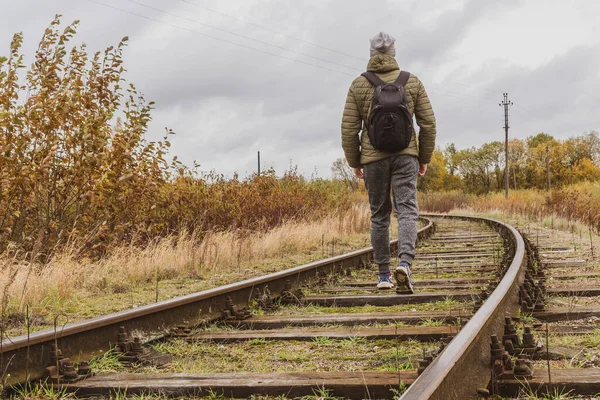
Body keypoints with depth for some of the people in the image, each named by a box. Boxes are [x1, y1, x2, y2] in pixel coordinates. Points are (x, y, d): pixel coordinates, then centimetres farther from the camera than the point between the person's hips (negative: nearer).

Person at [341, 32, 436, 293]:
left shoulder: (358, 85, 1)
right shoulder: (412, 82, 4)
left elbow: (349, 129, -1)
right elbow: (428, 124, 3)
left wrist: (354, 162, 9)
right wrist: (425, 158, 12)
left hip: (373, 157, 0)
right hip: (405, 154, 0)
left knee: (379, 215, 12)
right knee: (407, 211, -4)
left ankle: (384, 275, 16)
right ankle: (405, 264, -27)